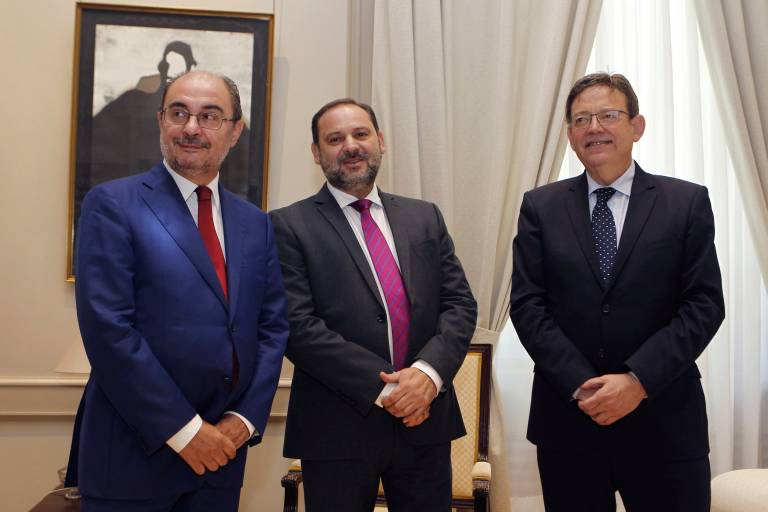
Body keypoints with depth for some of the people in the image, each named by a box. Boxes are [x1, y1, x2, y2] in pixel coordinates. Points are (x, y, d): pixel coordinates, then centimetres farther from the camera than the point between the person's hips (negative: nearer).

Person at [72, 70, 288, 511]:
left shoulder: (255, 223, 9)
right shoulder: (113, 204, -7)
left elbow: (273, 326, 7)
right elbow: (107, 328, -14)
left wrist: (245, 419, -5)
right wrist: (184, 429, -15)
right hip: (133, 454, -4)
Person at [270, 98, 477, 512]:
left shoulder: (425, 217, 9)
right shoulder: (290, 226, -3)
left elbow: (460, 304, 5)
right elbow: (298, 326, -11)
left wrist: (429, 372, -12)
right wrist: (381, 387, -16)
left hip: (426, 421, 4)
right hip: (337, 430, -3)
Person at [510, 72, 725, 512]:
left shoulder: (687, 202, 1)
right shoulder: (541, 207, 3)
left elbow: (704, 304, -4)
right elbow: (528, 305, -2)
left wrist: (638, 380, -14)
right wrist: (582, 386, -12)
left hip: (664, 421, 0)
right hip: (567, 416, 1)